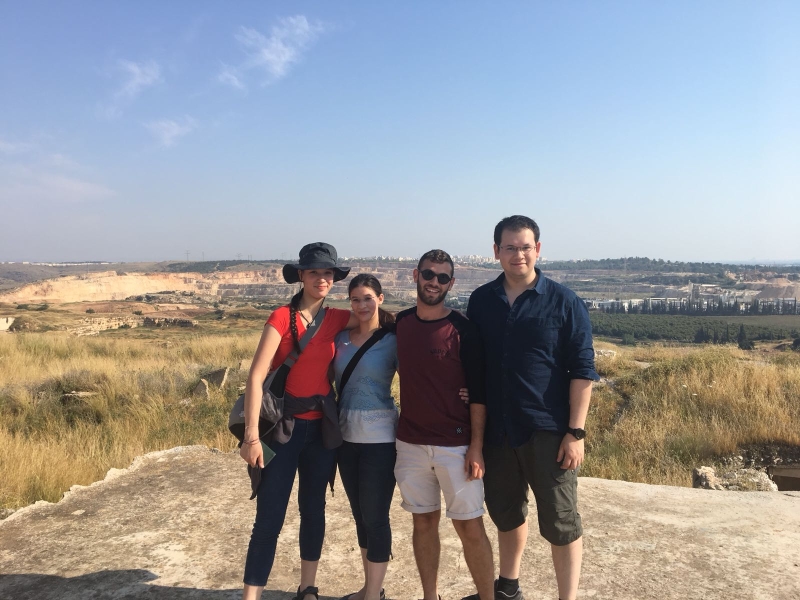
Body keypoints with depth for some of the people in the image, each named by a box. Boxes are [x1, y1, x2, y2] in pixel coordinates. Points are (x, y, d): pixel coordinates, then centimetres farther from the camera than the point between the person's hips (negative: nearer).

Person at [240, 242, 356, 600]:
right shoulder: (282, 317, -11)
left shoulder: (336, 319, 2)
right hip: (284, 424, -4)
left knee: (314, 508, 16)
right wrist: (251, 435, -22)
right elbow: (256, 376, -17)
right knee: (269, 517, -2)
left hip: (322, 426, 5)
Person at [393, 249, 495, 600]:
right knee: (424, 521, 13)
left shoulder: (462, 329, -10)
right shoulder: (400, 322, 4)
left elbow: (477, 391, -9)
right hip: (410, 443, 4)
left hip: (456, 445, -4)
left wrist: (476, 446, -13)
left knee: (470, 528, 2)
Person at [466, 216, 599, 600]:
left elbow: (582, 371, -7)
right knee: (505, 513, 20)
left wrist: (576, 432, -12)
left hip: (548, 432, -4)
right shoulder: (481, 301, 3)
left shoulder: (564, 303, -6)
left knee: (560, 522, 5)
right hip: (496, 430, 4)